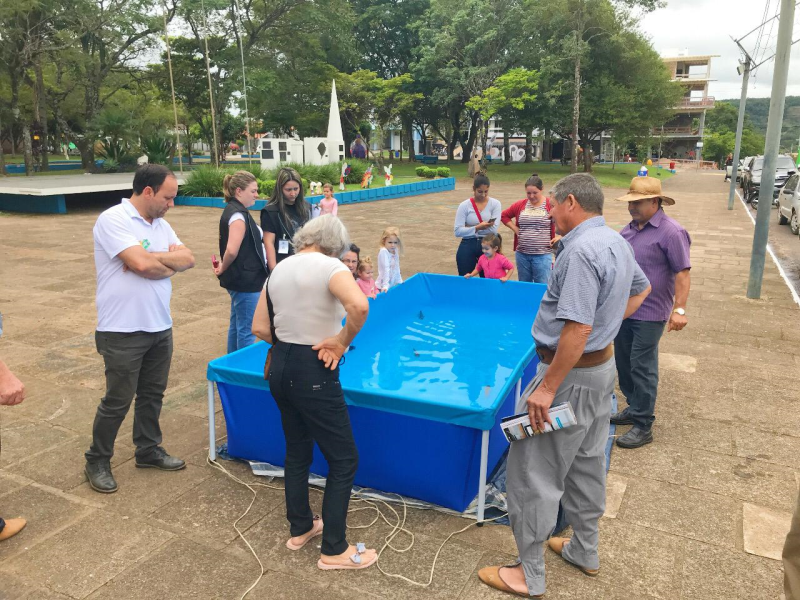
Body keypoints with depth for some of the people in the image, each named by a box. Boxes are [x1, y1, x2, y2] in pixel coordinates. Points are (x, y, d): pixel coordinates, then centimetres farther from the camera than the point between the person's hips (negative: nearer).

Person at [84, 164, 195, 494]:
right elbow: (141, 263, -26)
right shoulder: (113, 220, -15)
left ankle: (149, 450, 34)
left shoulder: (161, 225, 9)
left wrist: (151, 258, -16)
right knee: (118, 400, 5)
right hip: (123, 332, -7)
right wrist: (169, 260, -7)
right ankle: (97, 461, 24)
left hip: (160, 328, 7)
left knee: (152, 394, 18)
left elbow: (188, 259, -1)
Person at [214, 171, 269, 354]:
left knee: (237, 325, 19)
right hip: (246, 281, -10)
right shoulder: (238, 215, -19)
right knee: (246, 330, -1)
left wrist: (224, 269, 13)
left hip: (239, 279, 10)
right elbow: (232, 250, -29)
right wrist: (223, 269, -12)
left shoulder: (233, 210, 12)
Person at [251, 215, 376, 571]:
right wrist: (343, 340, -17)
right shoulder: (330, 266, -12)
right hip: (313, 373, -8)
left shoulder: (279, 270, 9)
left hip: (280, 368, 8)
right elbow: (359, 306, -32)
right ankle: (334, 551, 17)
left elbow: (260, 328, 10)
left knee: (297, 452, 23)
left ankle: (300, 529, 39)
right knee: (344, 459, 7)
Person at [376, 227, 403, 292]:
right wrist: (385, 285, -27)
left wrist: (399, 281, 8)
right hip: (384, 287, -7)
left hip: (393, 285, 7)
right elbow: (385, 269, -24)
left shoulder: (395, 251, 5)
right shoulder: (383, 252, -18)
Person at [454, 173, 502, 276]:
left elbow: (493, 229, -14)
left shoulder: (495, 204, -1)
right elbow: (457, 231, -11)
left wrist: (469, 229, -10)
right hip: (467, 247, 0)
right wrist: (476, 228, -23)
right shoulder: (464, 205, -3)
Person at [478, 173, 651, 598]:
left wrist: (547, 388, -26)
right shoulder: (617, 241, 7)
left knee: (533, 474, 2)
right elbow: (640, 290, 25)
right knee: (587, 464, 22)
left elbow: (578, 329, -30)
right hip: (602, 366, 10)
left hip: (572, 374, -10)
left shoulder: (581, 251, -24)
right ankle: (585, 552, 39)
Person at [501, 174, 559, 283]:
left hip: (543, 254, -4)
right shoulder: (520, 205, 6)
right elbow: (504, 215, 18)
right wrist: (515, 229, 7)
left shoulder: (551, 205, -5)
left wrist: (559, 237, -7)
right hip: (522, 254, 4)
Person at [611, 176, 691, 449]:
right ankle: (634, 407, 34)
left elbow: (682, 273, -17)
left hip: (649, 314, -8)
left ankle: (643, 426, 7)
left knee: (642, 368, -3)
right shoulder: (630, 228, 9)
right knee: (624, 362, 16)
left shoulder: (671, 232, -14)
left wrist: (679, 309, -23)